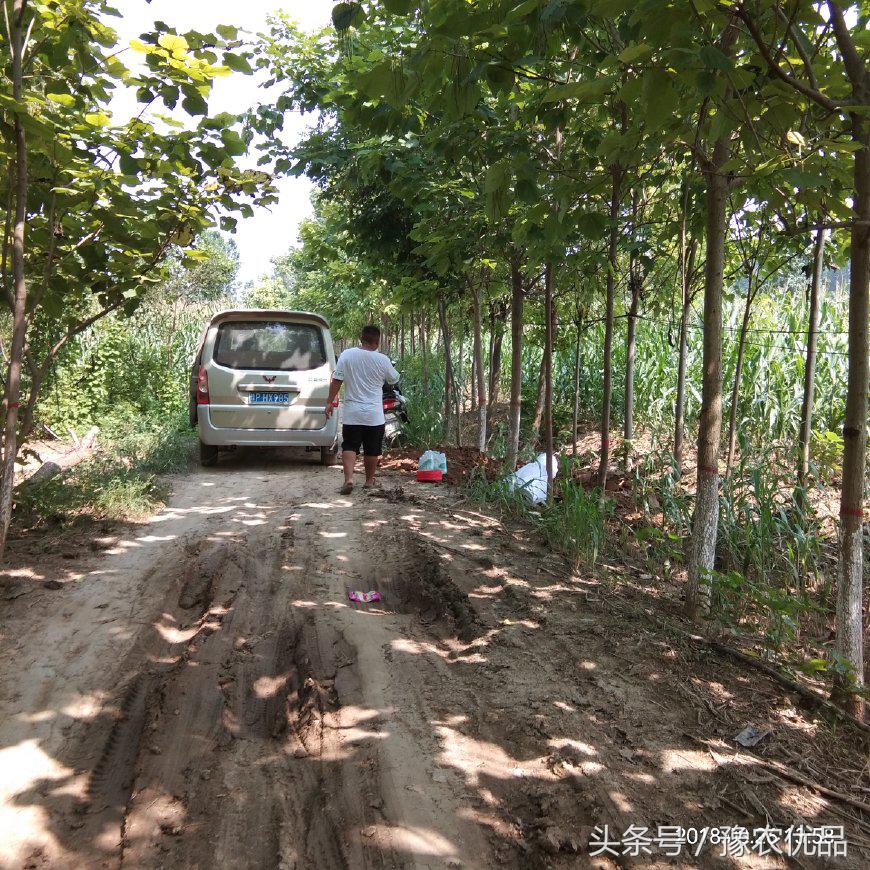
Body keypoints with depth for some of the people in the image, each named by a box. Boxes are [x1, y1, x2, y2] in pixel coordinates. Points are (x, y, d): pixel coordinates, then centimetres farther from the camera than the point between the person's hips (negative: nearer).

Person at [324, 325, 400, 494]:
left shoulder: (346, 355, -5)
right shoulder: (382, 360, -8)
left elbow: (336, 381, -5)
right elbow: (394, 380, 9)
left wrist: (330, 402, 3)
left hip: (351, 414, 1)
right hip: (374, 415, -1)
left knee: (349, 446, 4)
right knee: (372, 450, 13)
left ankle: (348, 479, -14)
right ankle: (369, 480, 25)